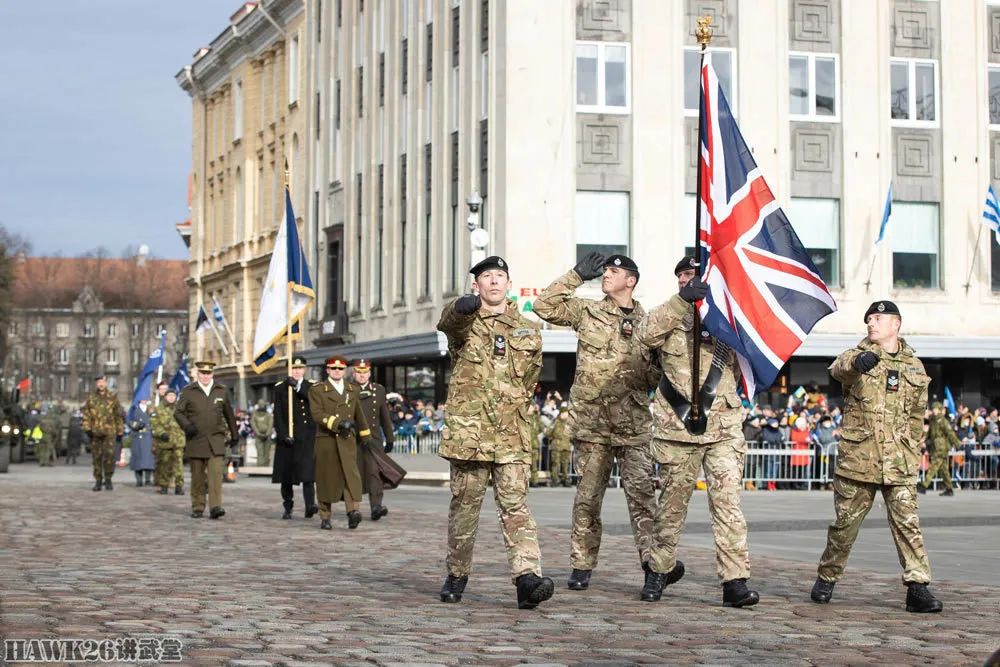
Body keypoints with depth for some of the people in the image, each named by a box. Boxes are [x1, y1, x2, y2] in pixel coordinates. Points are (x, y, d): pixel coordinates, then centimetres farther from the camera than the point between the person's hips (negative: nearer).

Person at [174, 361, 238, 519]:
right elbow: (178, 412, 3)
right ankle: (197, 508, 14)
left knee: (216, 472, -13)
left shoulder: (222, 391, 10)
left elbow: (229, 414, 19)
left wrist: (234, 435, 24)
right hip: (196, 440, 0)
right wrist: (186, 425, -15)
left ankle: (215, 507, -19)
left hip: (216, 440, 0)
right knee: (197, 476, 5)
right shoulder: (188, 392, 5)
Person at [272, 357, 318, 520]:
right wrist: (283, 435, -9)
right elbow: (278, 414, 2)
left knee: (308, 469, -14)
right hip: (287, 437, 1)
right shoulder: (280, 388, 8)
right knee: (286, 474, 4)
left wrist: (298, 386, -17)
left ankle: (310, 505, -22)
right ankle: (288, 508, 14)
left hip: (308, 435, -1)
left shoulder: (311, 386, 9)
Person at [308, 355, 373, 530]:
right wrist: (338, 423, -21)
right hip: (325, 440, -2)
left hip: (347, 440, 2)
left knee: (351, 474, -15)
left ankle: (353, 511, -27)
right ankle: (325, 518, 13)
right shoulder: (317, 390, 3)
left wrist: (366, 437, 29)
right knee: (326, 478, 3)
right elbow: (317, 414, -11)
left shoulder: (353, 389, 15)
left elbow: (359, 415, 24)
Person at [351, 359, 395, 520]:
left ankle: (376, 506, -19)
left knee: (374, 471, -13)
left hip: (373, 438, 1)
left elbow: (385, 416, 17)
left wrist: (389, 439, 17)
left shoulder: (379, 390, 13)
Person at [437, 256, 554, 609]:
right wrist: (465, 305, -46)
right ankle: (457, 574, 23)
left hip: (511, 435, 1)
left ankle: (528, 578, -20)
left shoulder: (528, 332, 13)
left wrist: (509, 403, 11)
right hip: (467, 431, -1)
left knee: (516, 505, -9)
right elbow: (451, 320, -22)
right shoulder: (463, 320, 4)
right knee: (464, 506, 7)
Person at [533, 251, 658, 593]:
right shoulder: (587, 311, 8)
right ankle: (581, 565, 12)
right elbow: (544, 306, 0)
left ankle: (652, 560, -9)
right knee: (587, 496, 5)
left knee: (642, 494, -8)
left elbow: (655, 376, 15)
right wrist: (576, 276, -2)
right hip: (591, 421, 0)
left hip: (634, 424, 0)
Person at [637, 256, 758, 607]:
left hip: (724, 426, 0)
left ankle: (735, 581, -11)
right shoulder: (673, 315, 7)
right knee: (673, 502, 9)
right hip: (678, 425, 0)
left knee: (728, 501, -9)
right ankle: (662, 568, 27)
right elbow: (648, 335, -14)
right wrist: (682, 300, -23)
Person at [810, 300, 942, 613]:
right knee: (845, 523, 7)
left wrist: (914, 454, 14)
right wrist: (858, 361, -46)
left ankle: (918, 587, -6)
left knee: (907, 523, -7)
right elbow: (839, 368, -23)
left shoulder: (914, 367, 12)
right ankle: (826, 578, 24)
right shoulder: (858, 355, 3)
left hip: (899, 464, 1)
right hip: (857, 458, -1)